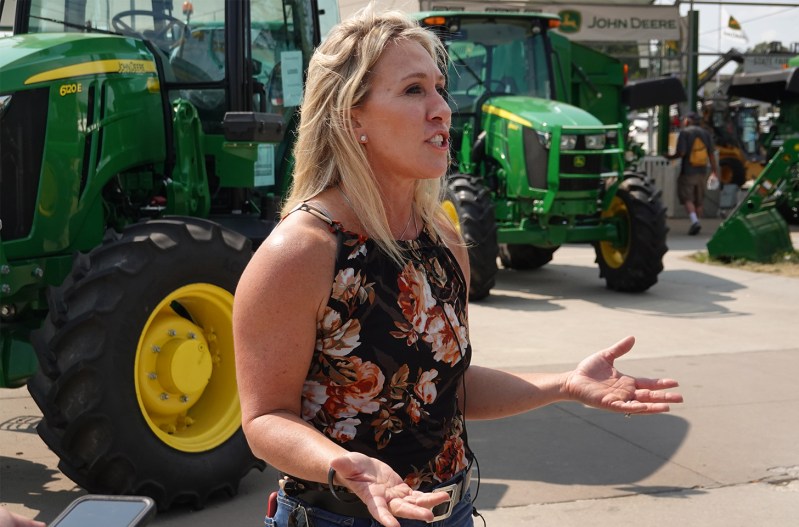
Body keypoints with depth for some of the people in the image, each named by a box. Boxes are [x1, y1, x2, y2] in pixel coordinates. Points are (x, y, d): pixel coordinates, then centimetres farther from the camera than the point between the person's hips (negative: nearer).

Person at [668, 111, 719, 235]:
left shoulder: (684, 132, -7)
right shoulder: (705, 133, 9)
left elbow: (681, 153, -16)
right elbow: (711, 154, 7)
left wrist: (670, 157, 2)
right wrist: (714, 170, 12)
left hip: (688, 171, -5)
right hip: (702, 171, 5)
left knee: (687, 198, -4)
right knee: (699, 200, 13)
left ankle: (694, 220, -23)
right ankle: (696, 223, 19)